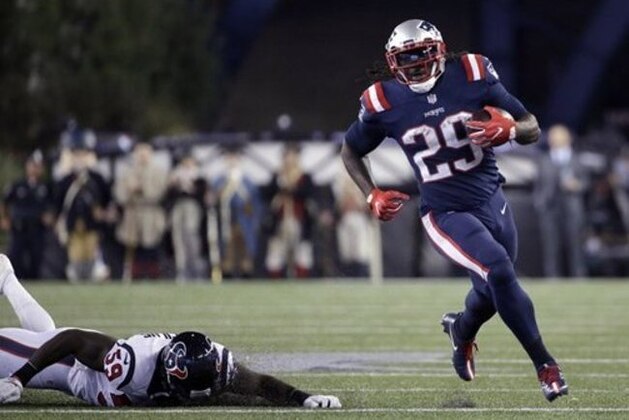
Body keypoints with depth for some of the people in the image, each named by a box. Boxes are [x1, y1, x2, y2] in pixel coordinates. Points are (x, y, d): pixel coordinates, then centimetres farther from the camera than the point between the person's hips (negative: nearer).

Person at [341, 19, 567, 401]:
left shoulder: (472, 75, -10)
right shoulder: (385, 102, -10)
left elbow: (532, 129, -4)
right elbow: (351, 151, 9)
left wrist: (508, 130, -27)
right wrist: (372, 196, -4)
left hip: (492, 200, 3)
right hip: (446, 213, -3)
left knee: (492, 290, 16)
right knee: (499, 273, -24)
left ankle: (462, 329, 52)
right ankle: (545, 365, -11)